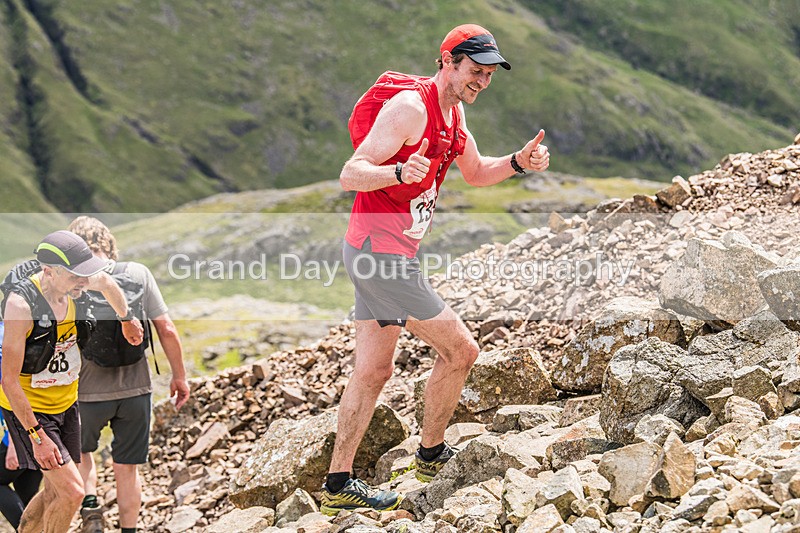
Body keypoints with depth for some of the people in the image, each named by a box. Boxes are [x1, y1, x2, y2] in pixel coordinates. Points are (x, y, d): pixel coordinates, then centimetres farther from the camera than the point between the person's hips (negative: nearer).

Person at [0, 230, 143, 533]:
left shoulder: (73, 284, -8)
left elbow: (106, 282, 19)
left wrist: (126, 319, 35)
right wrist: (37, 436, -27)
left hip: (66, 404, 7)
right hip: (29, 408, -7)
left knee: (56, 492, 12)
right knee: (72, 492, -14)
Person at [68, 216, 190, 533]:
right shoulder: (138, 273, -6)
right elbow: (166, 330, -5)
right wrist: (179, 376, 7)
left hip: (89, 391, -1)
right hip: (135, 388, 1)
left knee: (80, 448, 26)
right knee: (127, 468, 14)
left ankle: (90, 507, 8)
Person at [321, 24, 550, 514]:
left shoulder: (453, 111, 12)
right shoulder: (410, 106, -18)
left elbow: (475, 174, 24)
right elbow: (350, 175, -23)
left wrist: (519, 162, 5)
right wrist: (400, 172, -43)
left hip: (374, 253, 10)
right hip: (382, 250, -10)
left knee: (374, 371, 11)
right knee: (460, 349, -2)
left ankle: (339, 484, 14)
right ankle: (432, 454, 14)